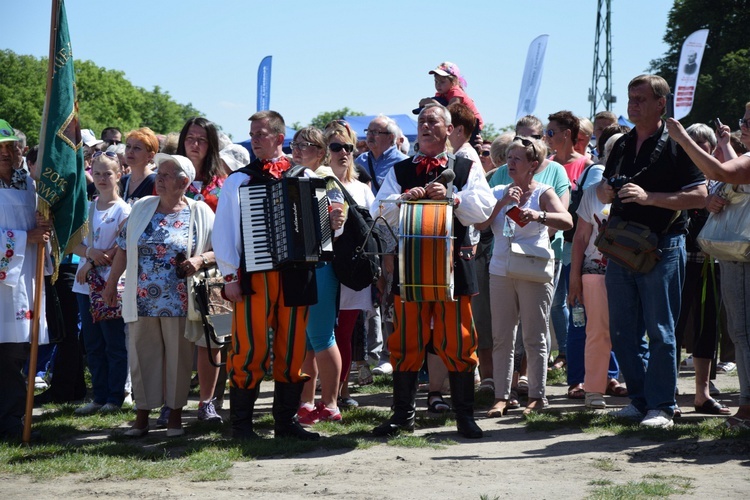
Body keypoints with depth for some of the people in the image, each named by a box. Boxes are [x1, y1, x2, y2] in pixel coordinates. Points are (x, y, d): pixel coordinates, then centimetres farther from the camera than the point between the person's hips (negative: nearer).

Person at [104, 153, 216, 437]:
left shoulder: (200, 213, -1)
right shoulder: (141, 208, 9)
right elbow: (123, 248, 14)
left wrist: (201, 260, -16)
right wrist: (111, 283, 13)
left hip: (179, 304, -2)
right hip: (142, 301, 3)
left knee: (178, 357, 3)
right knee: (143, 355, 4)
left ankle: (175, 416, 15)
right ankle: (142, 416, 13)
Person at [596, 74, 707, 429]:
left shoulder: (675, 145, -5)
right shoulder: (622, 146, 15)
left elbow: (699, 196, -12)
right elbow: (602, 193, 23)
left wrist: (649, 197, -21)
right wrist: (606, 191, -1)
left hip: (661, 247, -7)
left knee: (660, 330, -4)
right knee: (623, 330, 9)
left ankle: (661, 406, 2)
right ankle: (639, 399, 19)